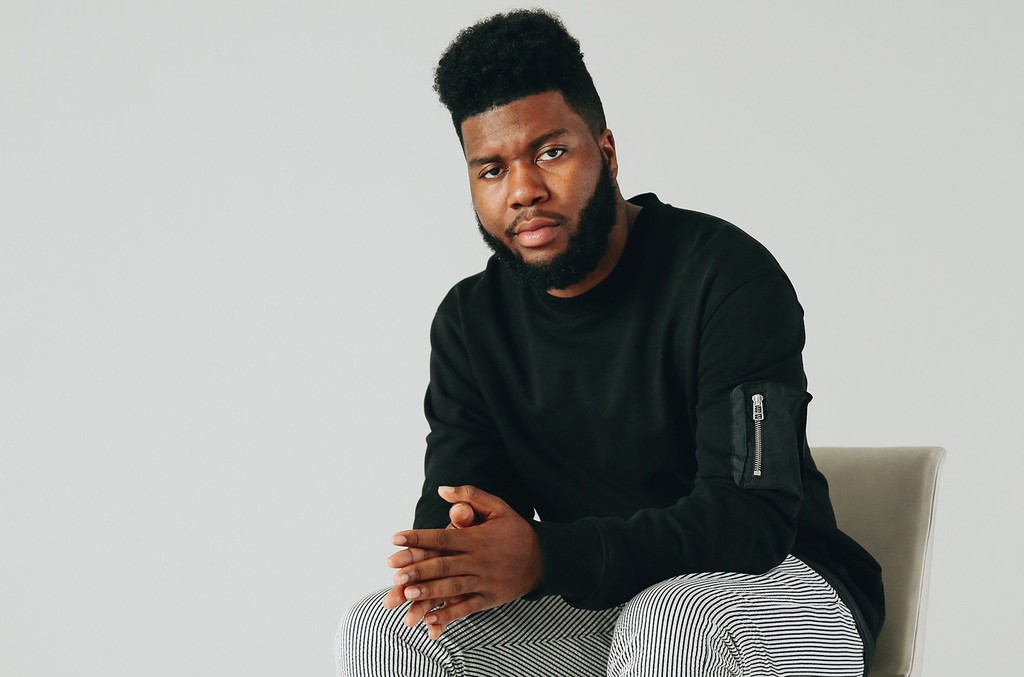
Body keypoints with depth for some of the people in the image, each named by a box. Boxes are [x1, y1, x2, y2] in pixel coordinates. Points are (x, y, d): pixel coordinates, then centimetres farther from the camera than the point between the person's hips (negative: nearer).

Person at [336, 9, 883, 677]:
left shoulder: (726, 275, -15)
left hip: (775, 583, -5)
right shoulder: (470, 321, 5)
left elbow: (752, 514, -25)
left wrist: (545, 558, -38)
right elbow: (451, 505, -1)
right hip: (594, 607, 6)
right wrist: (447, 565, -29)